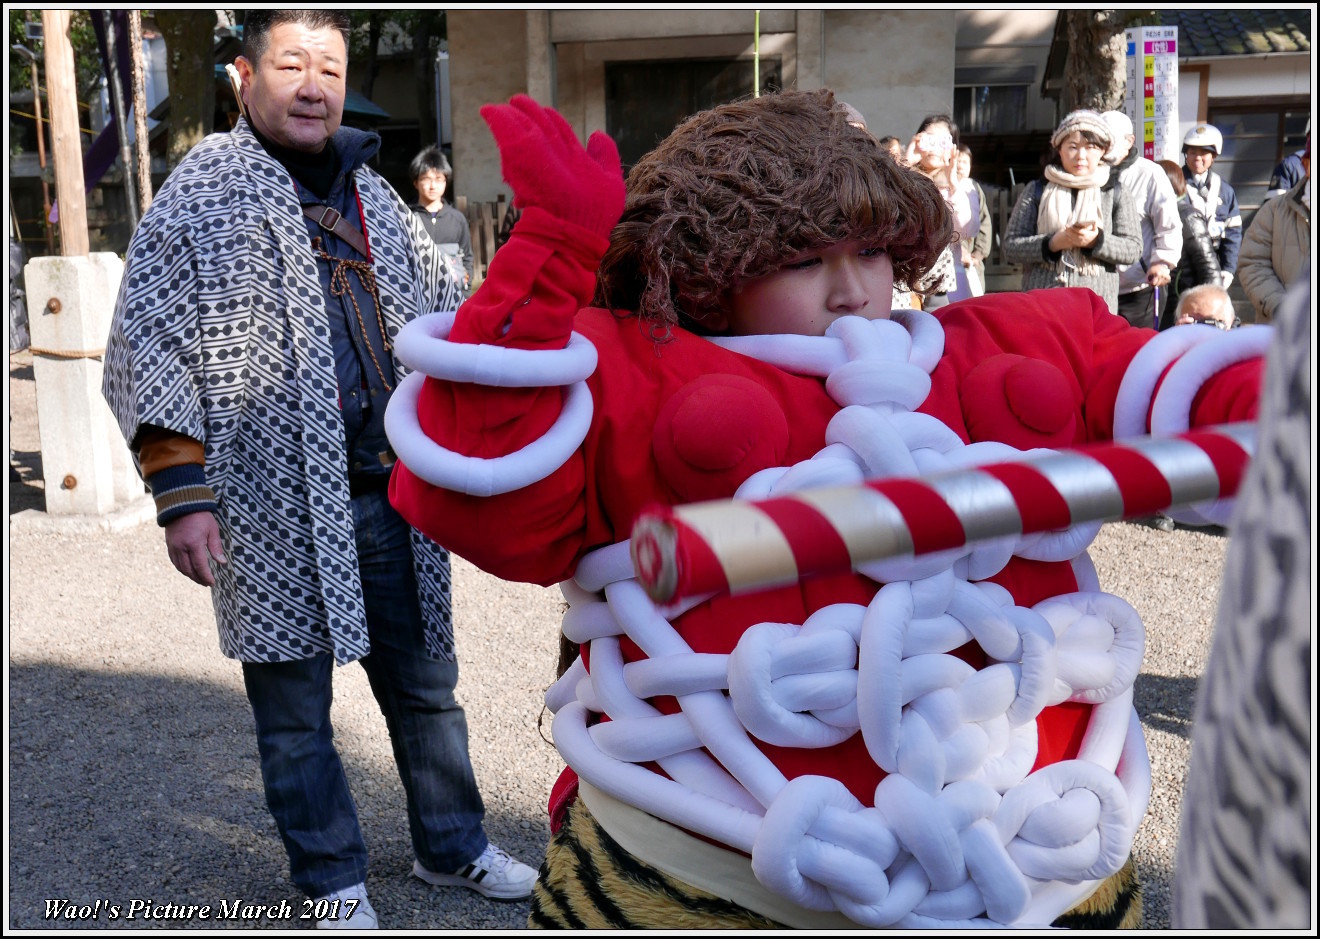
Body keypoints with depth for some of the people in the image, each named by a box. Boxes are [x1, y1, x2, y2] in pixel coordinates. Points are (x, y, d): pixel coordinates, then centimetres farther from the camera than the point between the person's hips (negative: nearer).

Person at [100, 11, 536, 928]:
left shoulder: (375, 195, 12)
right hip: (280, 515, -5)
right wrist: (183, 493, -13)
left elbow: (445, 315, 21)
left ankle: (453, 848, 36)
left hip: (396, 500, 5)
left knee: (426, 687, 17)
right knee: (296, 715, 8)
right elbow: (148, 350, -7)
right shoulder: (201, 193, -5)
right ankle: (336, 884, 28)